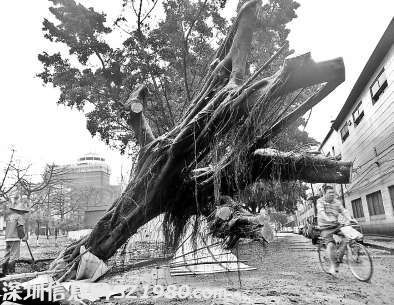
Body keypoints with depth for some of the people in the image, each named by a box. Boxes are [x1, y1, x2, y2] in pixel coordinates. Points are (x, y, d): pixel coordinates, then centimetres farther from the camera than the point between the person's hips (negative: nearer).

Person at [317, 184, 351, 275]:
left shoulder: (337, 202, 8)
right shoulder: (320, 201, -4)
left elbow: (344, 211, -4)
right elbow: (321, 211, -21)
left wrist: (348, 219, -26)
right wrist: (328, 219, -41)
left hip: (336, 225, 4)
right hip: (326, 227, -4)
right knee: (331, 244, -23)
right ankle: (333, 265, -10)